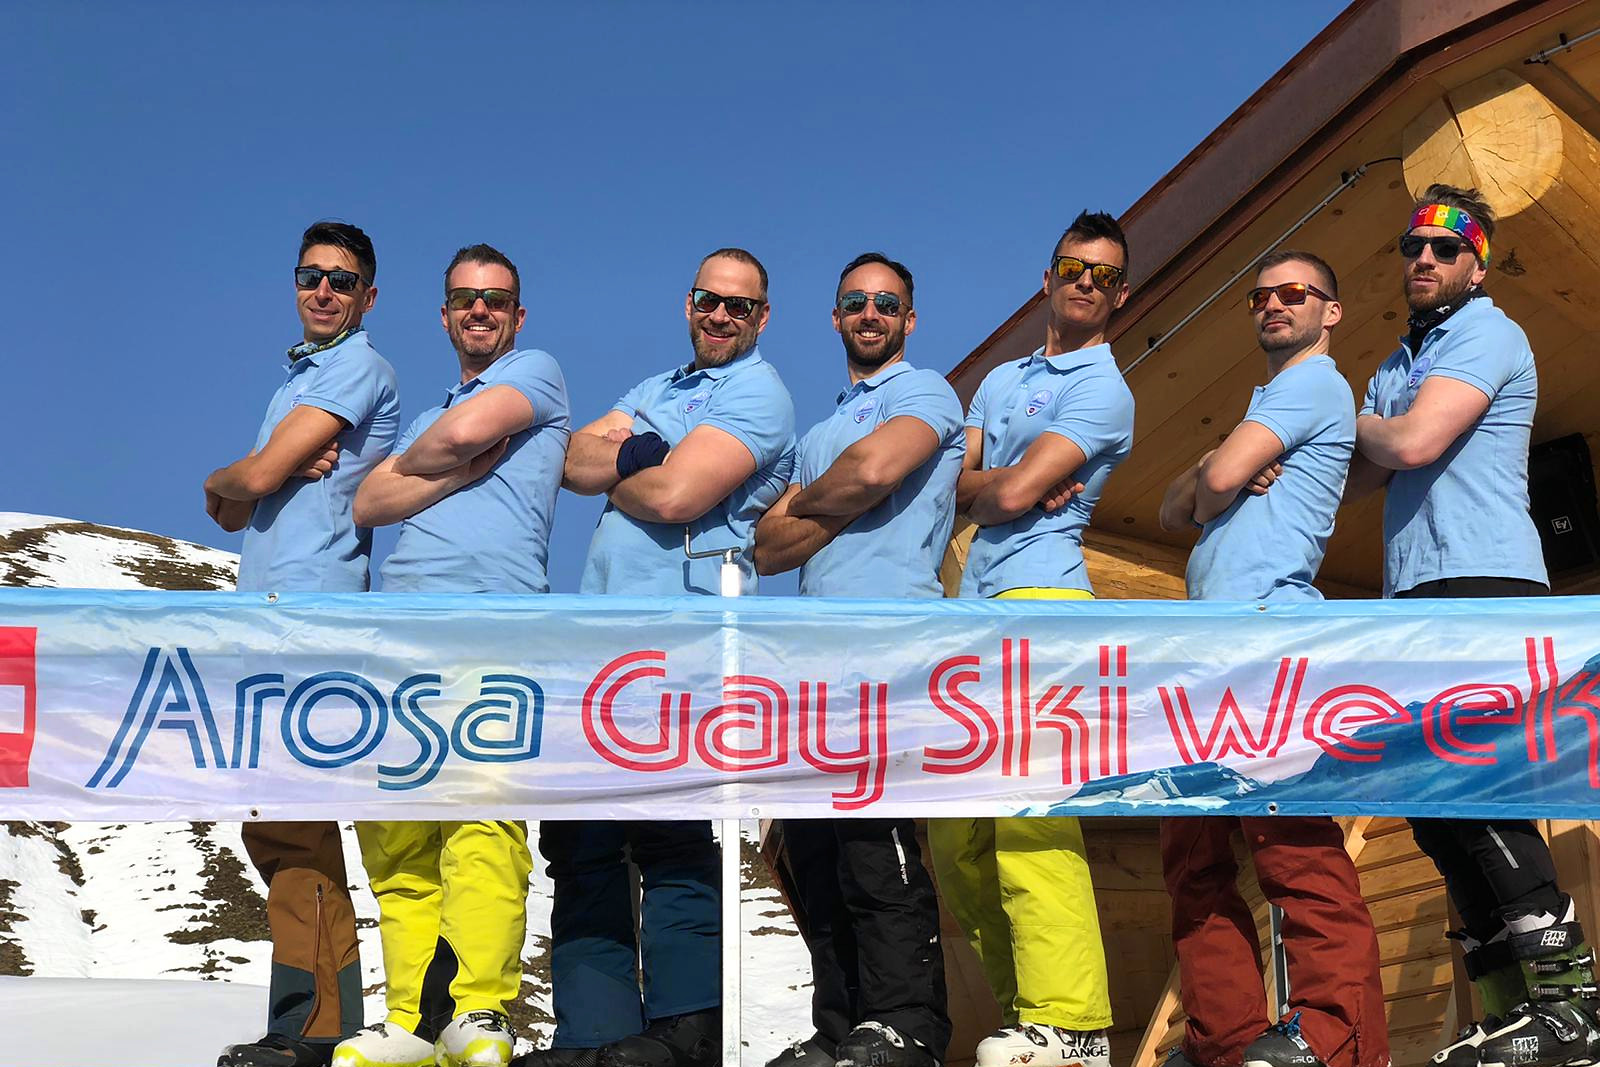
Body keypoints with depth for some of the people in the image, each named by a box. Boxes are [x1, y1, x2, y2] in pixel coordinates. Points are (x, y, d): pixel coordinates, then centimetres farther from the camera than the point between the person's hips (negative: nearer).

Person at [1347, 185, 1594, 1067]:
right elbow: (1361, 481, 19)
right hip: (1417, 597, 9)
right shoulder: (1398, 366, 25)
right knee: (1437, 811, 5)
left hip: (1482, 582, -9)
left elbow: (1412, 443, -16)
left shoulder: (1486, 334, -2)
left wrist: (1360, 423, 5)